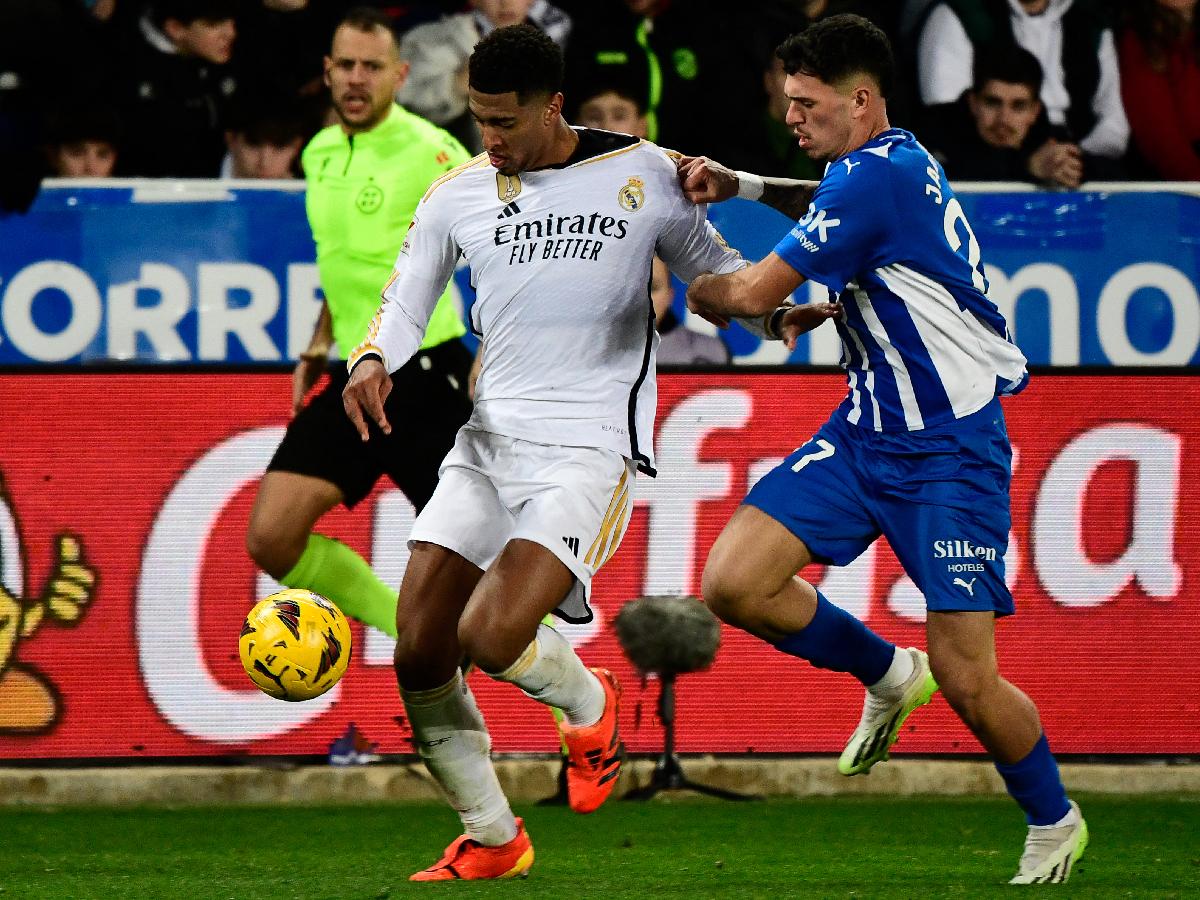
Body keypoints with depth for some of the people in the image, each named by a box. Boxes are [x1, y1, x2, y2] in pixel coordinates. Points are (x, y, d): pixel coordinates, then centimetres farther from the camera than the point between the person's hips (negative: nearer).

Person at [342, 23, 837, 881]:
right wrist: (373, 361, -7)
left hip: (590, 451, -4)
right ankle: (491, 840, 17)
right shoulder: (458, 195, 7)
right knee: (419, 656, -3)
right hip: (487, 440, 4)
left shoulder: (643, 174, 0)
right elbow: (405, 305, 14)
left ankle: (588, 702, 14)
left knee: (490, 637, -22)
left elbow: (717, 273, 11)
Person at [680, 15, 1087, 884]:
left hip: (951, 447, -9)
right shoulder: (879, 166, 8)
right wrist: (740, 183, 16)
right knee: (734, 583, -7)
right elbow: (828, 204, 34)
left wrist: (698, 287, 7)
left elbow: (755, 292, -16)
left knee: (964, 674, -9)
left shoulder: (881, 175, -20)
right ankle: (888, 675, 17)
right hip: (865, 432, 9)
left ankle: (1054, 821, 16)